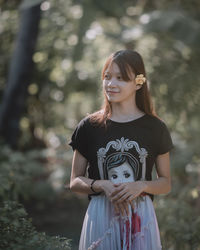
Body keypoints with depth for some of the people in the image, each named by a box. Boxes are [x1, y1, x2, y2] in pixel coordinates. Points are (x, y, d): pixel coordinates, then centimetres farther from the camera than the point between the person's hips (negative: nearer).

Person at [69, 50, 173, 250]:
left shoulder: (154, 128, 3)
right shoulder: (89, 127, 3)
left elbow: (165, 183, 8)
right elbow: (75, 182, 5)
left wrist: (141, 186, -12)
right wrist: (101, 185, -14)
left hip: (141, 216, 0)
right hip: (101, 216, 0)